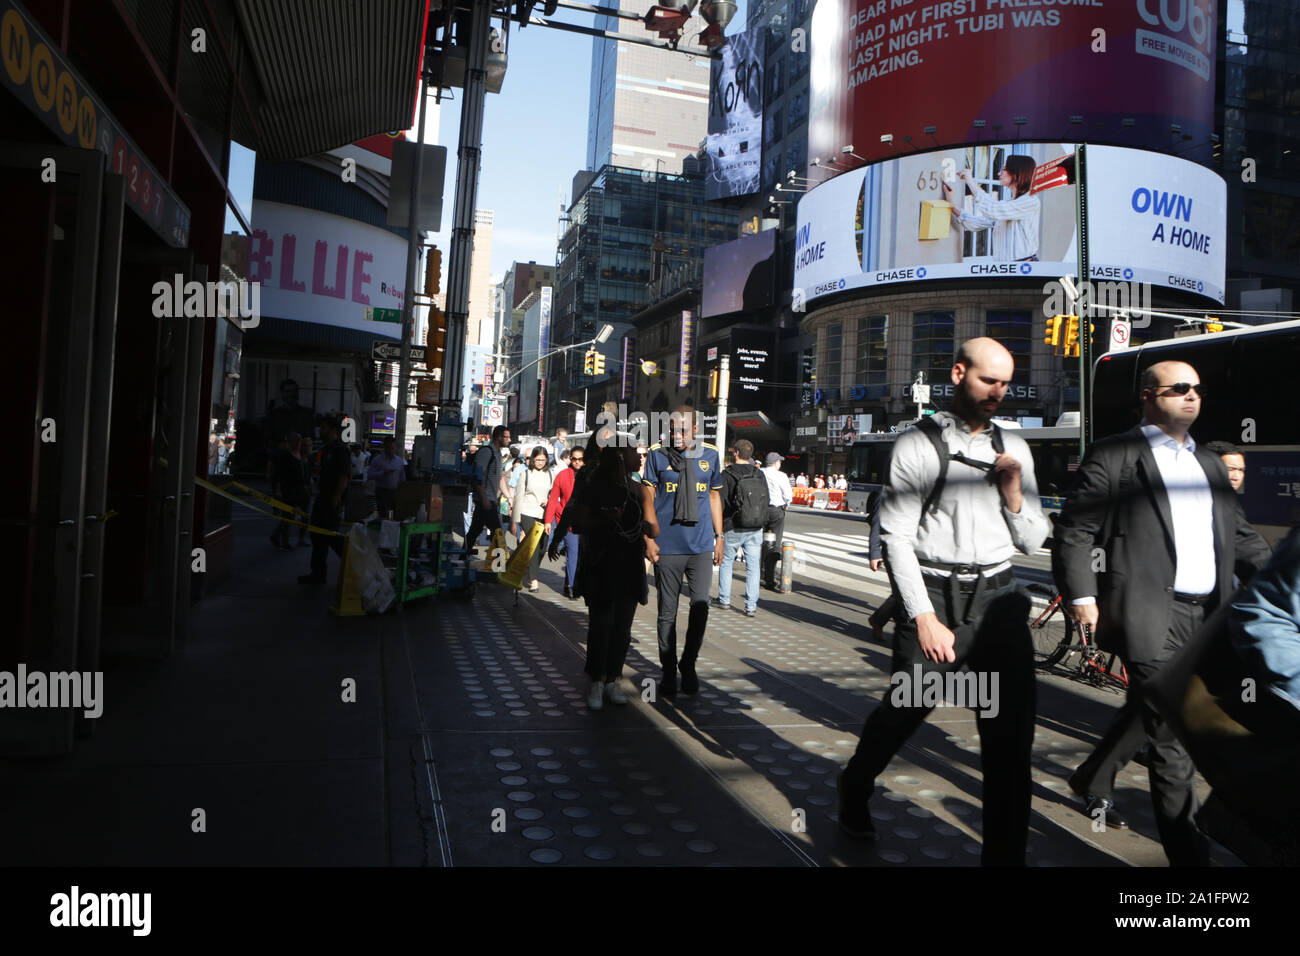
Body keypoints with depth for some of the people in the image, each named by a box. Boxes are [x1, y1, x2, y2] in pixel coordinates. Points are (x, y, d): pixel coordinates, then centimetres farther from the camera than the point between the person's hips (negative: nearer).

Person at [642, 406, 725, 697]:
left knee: (701, 606, 0)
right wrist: (649, 538, -6)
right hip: (667, 546, -2)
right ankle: (668, 670, 18)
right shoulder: (658, 454, 1)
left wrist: (719, 536, 15)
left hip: (701, 545, 2)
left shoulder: (709, 455, 9)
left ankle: (689, 665, 18)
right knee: (668, 611, 5)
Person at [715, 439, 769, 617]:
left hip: (734, 528, -3)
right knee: (753, 565, 6)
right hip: (756, 529, 3)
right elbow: (766, 501, 9)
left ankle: (724, 599, 20)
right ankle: (751, 606, 4)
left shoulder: (727, 475, -10)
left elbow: (721, 503, -11)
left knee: (726, 561, 14)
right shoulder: (760, 474, 4)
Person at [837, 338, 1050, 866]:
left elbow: (1032, 541, 13)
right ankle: (854, 790, 37)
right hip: (932, 594, -4)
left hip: (997, 595, 4)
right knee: (902, 712, 6)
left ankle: (1005, 854, 15)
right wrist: (925, 618, -13)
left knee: (1011, 733, 0)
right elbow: (896, 538, -7)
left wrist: (1013, 491, -5)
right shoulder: (917, 445, -3)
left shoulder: (1013, 449, 11)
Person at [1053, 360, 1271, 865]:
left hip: (1205, 615, 8)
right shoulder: (1114, 456, -3)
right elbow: (1073, 531, -6)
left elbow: (1240, 535, 21)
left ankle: (1093, 780, 43)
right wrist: (1081, 596, -14)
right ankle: (1188, 852, 1)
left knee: (1147, 713, 21)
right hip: (1149, 615, -7)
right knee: (1174, 735, -8)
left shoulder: (1209, 464, 19)